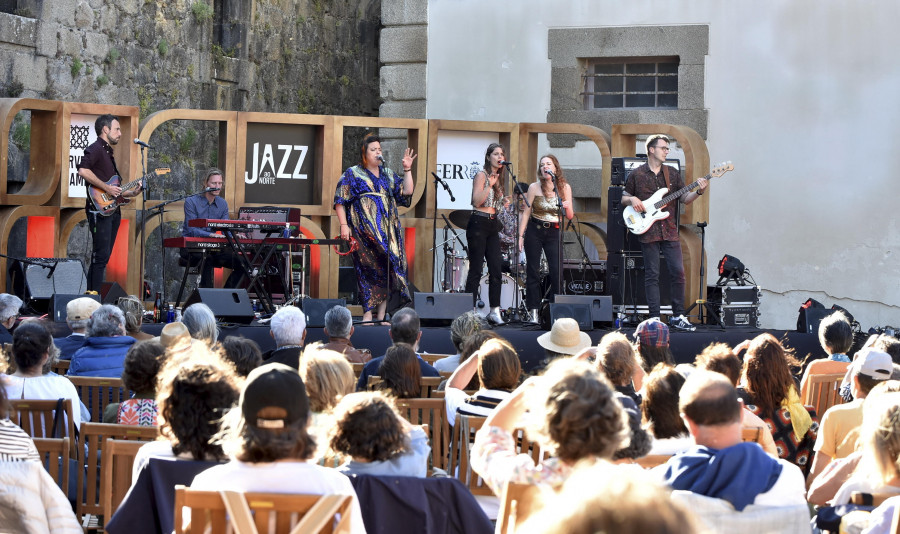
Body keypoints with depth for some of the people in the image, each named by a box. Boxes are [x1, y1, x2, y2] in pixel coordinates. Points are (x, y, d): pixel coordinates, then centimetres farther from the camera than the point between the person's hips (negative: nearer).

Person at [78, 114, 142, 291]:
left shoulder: (108, 153, 24)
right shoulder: (95, 149, -7)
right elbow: (83, 170, -26)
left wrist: (131, 193, 12)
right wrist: (106, 187, -20)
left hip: (112, 211, 10)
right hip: (99, 210, -10)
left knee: (102, 257, 10)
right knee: (101, 256, -13)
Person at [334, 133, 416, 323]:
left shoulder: (388, 174, 19)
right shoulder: (353, 174, 5)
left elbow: (406, 192, 11)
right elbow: (340, 201, 0)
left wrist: (407, 170, 4)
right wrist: (344, 225, -9)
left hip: (388, 230, 5)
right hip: (364, 232, -5)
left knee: (386, 270, -1)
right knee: (369, 270, -11)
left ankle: (381, 316, 3)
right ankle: (367, 316, -9)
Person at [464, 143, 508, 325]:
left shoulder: (498, 177, 16)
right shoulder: (482, 175, -7)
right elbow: (477, 201, -17)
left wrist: (503, 203, 6)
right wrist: (490, 185, -24)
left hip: (493, 225, 8)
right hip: (479, 223, -8)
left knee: (496, 269, 2)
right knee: (476, 269, -6)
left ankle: (494, 311, 6)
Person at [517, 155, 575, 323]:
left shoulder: (565, 188, 3)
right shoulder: (534, 187, -1)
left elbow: (570, 217, 6)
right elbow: (526, 213, 2)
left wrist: (567, 207, -16)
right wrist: (520, 235, -5)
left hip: (554, 233, 0)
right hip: (534, 231, 0)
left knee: (557, 270, -10)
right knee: (533, 270, 0)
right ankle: (533, 311, 5)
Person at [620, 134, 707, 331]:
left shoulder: (673, 174, 12)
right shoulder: (636, 175, 5)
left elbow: (684, 199, 10)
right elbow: (624, 197, 13)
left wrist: (698, 191, -8)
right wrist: (632, 200, -9)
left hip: (670, 230, 3)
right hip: (648, 232, -3)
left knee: (678, 271, -3)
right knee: (652, 275, -2)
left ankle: (678, 315, 6)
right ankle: (655, 318, 2)